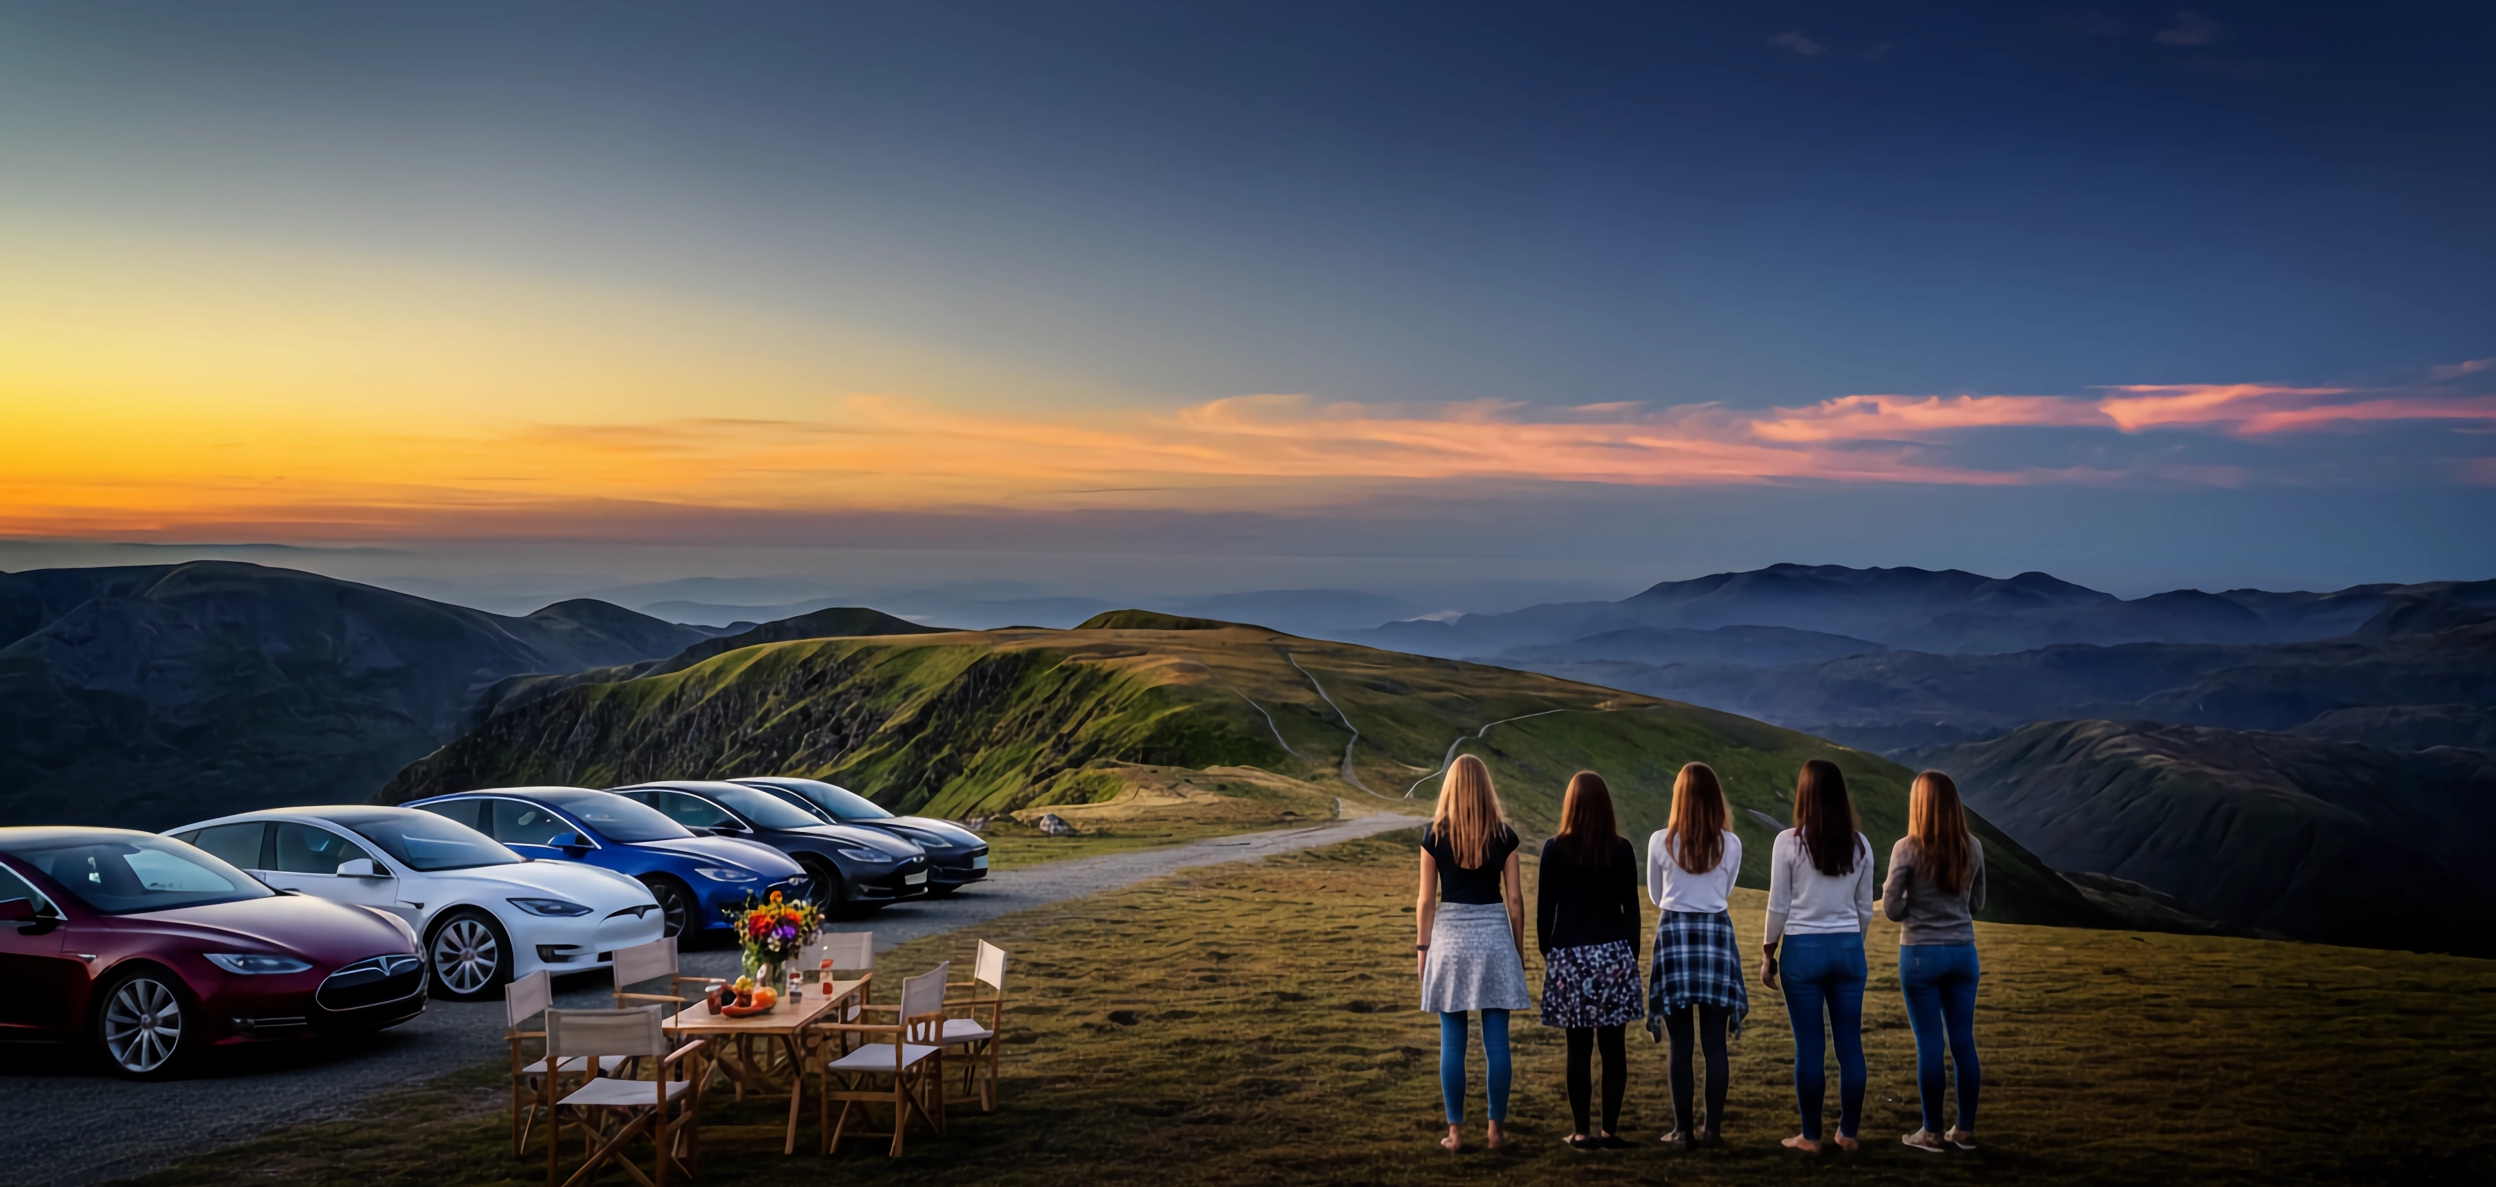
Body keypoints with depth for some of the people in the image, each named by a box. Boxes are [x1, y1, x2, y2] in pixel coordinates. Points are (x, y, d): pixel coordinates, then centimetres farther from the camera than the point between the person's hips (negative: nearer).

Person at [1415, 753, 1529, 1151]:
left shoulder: (1435, 834, -3)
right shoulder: (1503, 835, -1)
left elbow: (1426, 899, -1)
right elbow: (1514, 898, 1)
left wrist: (1422, 947, 9)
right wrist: (1519, 947, 11)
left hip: (1449, 936, 0)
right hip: (1495, 935, 0)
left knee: (1452, 1041, 5)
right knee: (1496, 1041, 4)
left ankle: (1455, 1130, 7)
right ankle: (1497, 1129, 8)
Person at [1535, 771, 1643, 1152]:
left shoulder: (1556, 849, -6)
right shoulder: (1622, 849, 0)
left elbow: (1544, 908, -1)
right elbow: (1631, 908, 5)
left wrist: (1547, 953, 12)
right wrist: (1631, 956, 14)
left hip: (1570, 956, -1)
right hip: (1614, 954, 2)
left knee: (1579, 1047, 2)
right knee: (1612, 1044, 5)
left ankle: (1581, 1132, 4)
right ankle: (1610, 1128, 8)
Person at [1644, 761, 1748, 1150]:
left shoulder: (1661, 842, -6)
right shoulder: (1730, 844, -3)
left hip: (1675, 934, -1)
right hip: (1717, 934, 1)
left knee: (1680, 1043, 3)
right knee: (1715, 1042, 5)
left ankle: (1682, 1130, 5)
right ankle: (1713, 1128, 8)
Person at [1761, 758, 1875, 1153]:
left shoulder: (1789, 841, -8)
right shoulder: (1860, 845, 3)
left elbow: (1779, 907, -6)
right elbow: (1865, 909, 8)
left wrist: (1769, 954, 4)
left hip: (1803, 948, -3)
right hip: (1848, 948, 3)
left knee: (1809, 1046, 3)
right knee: (1850, 1043, 9)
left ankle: (1810, 1136, 9)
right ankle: (1848, 1132, 16)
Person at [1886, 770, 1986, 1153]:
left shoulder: (1908, 848, -13)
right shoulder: (1972, 847, 0)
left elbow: (1891, 909, -10)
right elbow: (1977, 904, 11)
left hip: (1921, 954, -4)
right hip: (1963, 952, 4)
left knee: (1929, 1043, 2)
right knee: (1963, 1041, 10)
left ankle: (1932, 1132, 9)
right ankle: (1965, 1130, 17)